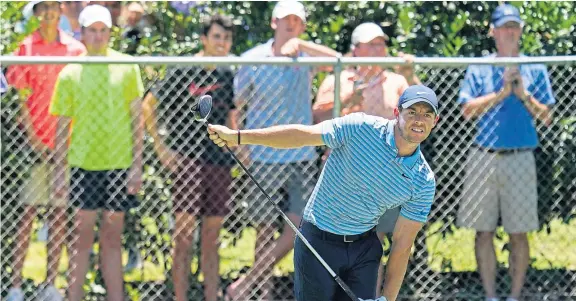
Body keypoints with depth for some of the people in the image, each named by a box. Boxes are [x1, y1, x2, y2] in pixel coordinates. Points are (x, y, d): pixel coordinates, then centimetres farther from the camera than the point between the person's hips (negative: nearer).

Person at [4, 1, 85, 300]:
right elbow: (20, 96, -1)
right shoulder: (24, 47, 1)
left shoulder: (76, 49, 6)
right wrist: (31, 137, -9)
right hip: (34, 142, -2)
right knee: (27, 213, -4)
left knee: (60, 213, 4)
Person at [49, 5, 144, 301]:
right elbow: (62, 126, 5)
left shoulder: (127, 68, 3)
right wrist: (60, 172, 1)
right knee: (83, 236, 0)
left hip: (120, 164, 1)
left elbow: (137, 119, 4)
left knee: (112, 238, 7)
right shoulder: (70, 74, 2)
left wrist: (137, 165, -2)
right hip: (84, 164, -1)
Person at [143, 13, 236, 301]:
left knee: (211, 241, 9)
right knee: (184, 239, -6)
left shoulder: (227, 76, 11)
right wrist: (161, 147, -8)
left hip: (220, 163, 5)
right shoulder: (182, 72, -5)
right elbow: (147, 106, -3)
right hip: (187, 161, -5)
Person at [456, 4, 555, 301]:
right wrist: (502, 93, -12)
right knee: (484, 231, 2)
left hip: (519, 159, -1)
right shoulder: (479, 69, 8)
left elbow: (546, 117, 5)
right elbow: (468, 110, -3)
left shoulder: (535, 70, 8)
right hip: (483, 158, 1)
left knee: (518, 233, -1)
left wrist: (524, 95, -11)